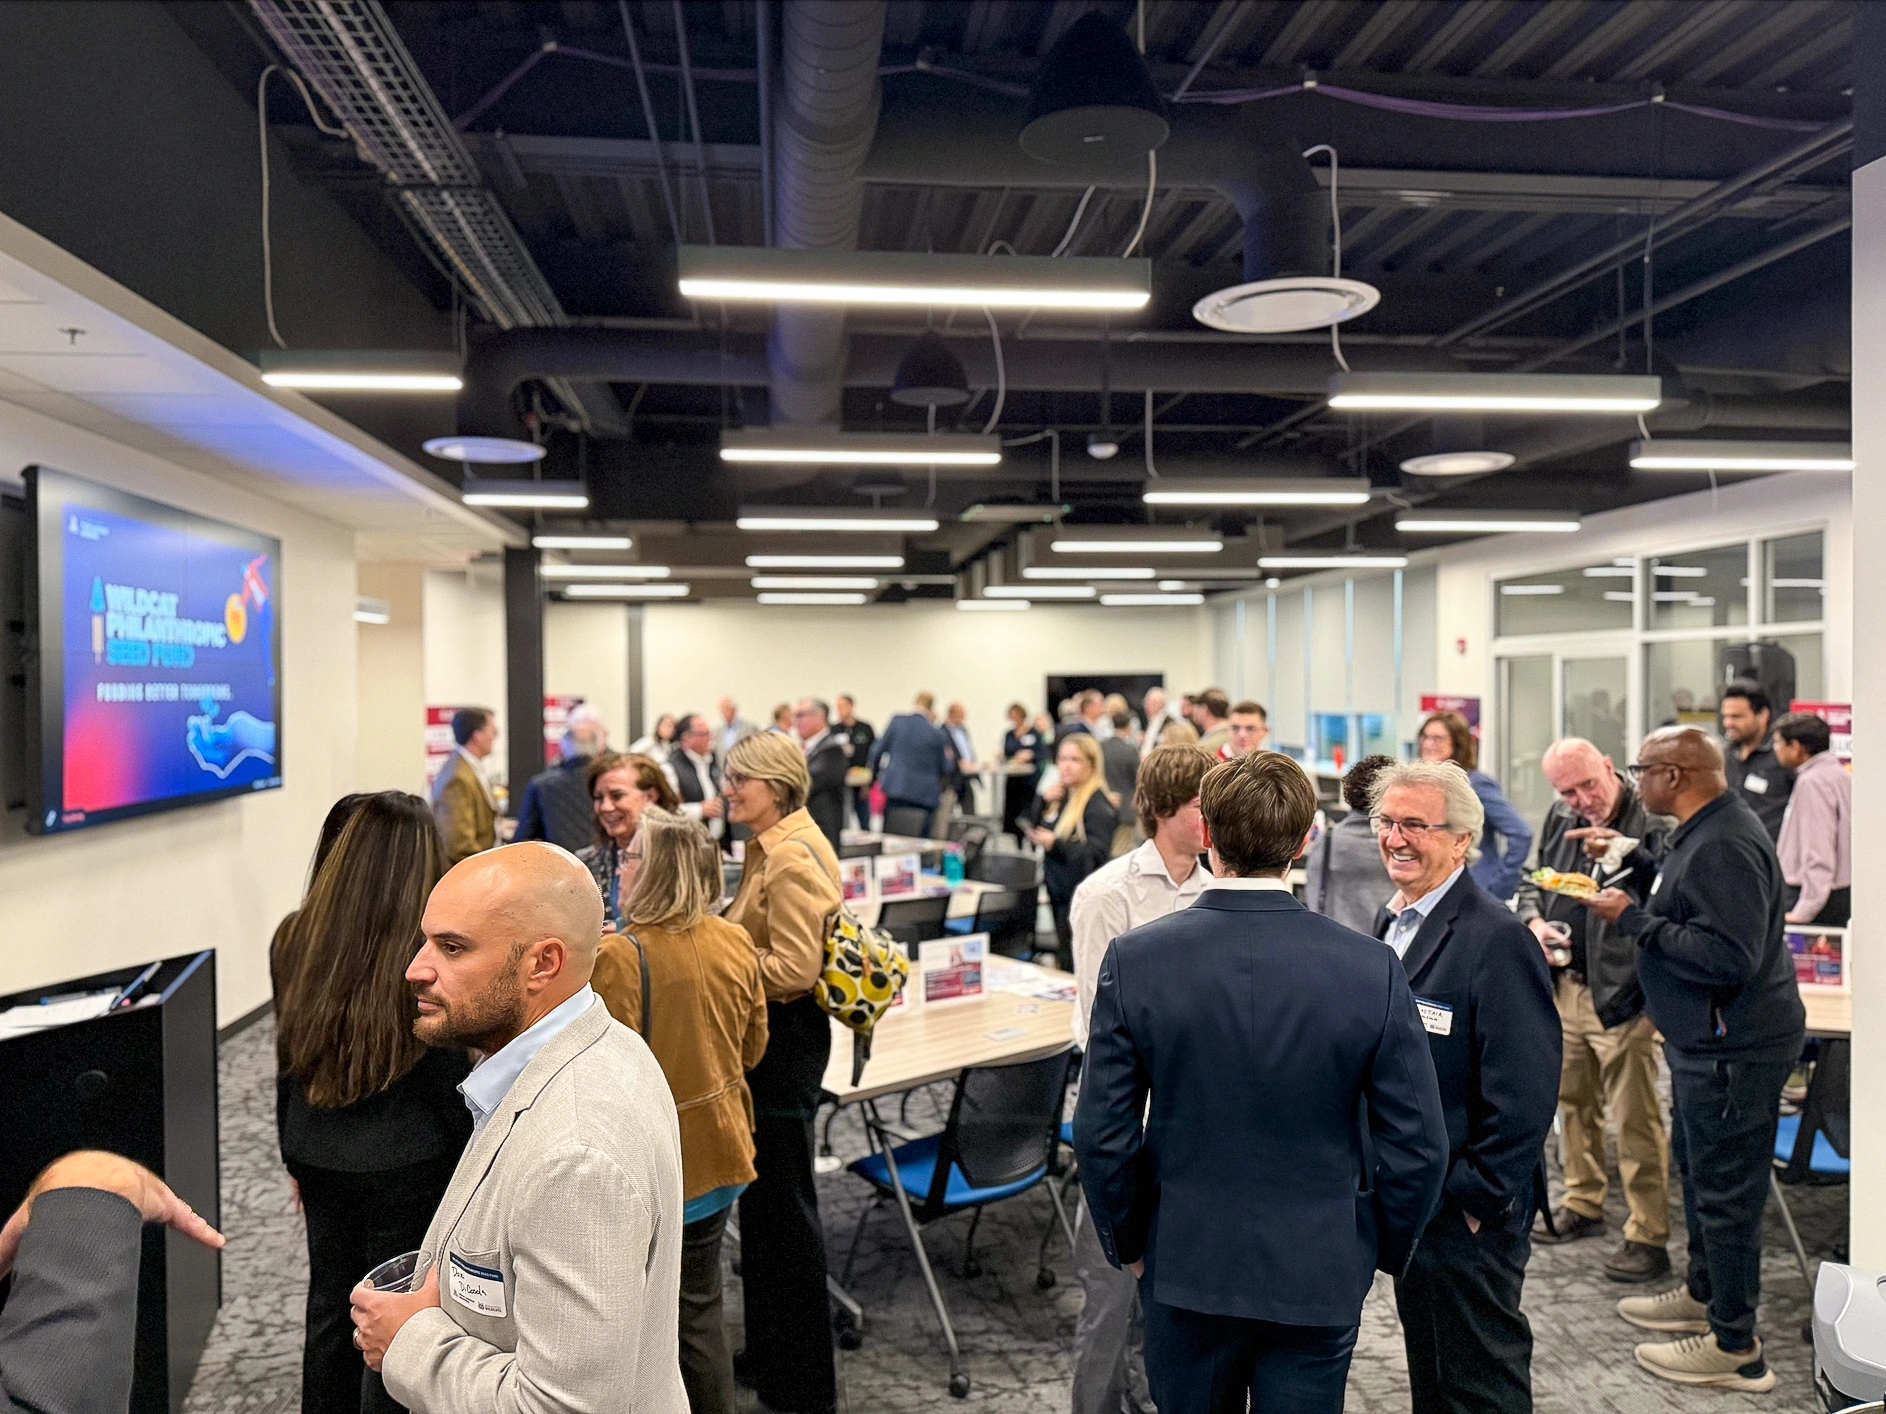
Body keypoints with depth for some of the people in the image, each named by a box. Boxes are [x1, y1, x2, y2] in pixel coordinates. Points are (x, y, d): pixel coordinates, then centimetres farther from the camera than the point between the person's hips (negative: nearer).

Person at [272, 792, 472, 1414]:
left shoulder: (295, 938, -5)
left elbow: (290, 1056, 6)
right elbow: (449, 1080, -15)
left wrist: (294, 1155, 18)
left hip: (318, 1155, 5)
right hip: (407, 1164, -5)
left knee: (329, 1306, 21)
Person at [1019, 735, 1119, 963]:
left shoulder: (1098, 804, -15)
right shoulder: (1059, 796, 11)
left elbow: (1098, 853, -23)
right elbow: (1029, 830, 10)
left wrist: (1055, 843, -24)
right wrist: (1042, 800, -5)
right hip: (1059, 893, 9)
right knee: (1065, 960, 18)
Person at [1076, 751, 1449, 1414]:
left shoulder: (1134, 959, -16)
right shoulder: (1372, 969, -16)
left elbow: (1103, 1134, -10)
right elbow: (1417, 1144, -10)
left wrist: (1128, 1243, 6)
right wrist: (1383, 1250, 8)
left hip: (1185, 1268, 1)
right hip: (1318, 1278, 0)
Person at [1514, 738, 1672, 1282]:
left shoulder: (1650, 825, -16)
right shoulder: (1560, 817, 7)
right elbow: (1533, 880, 19)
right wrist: (1534, 920, 1)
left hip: (1622, 996, -7)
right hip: (1564, 988, 8)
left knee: (1635, 1120, 0)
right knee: (1572, 1103, 20)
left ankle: (1648, 1237, 12)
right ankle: (1582, 1205, 37)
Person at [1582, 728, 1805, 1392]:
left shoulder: (1724, 846, -26)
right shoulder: (1706, 829, 8)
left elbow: (1728, 956, -31)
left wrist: (1632, 919, -25)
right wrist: (1631, 861, 9)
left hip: (1734, 1048, -11)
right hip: (1704, 1038, 11)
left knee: (1723, 1189, 1)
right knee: (1696, 1167, 24)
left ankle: (1734, 1348, 16)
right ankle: (1703, 1294, 43)